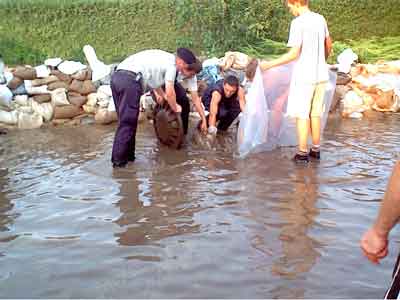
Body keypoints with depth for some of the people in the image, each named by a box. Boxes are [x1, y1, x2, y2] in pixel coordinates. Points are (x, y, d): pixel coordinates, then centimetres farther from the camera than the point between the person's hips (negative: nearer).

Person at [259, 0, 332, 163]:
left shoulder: (298, 22, -13)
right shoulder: (320, 19, 8)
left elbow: (293, 54, -17)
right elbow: (329, 44, 19)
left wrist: (270, 64, -12)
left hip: (304, 77, -6)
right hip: (321, 75, 6)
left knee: (302, 115, 2)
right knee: (316, 113, 14)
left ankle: (302, 153, 5)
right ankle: (316, 150, 21)